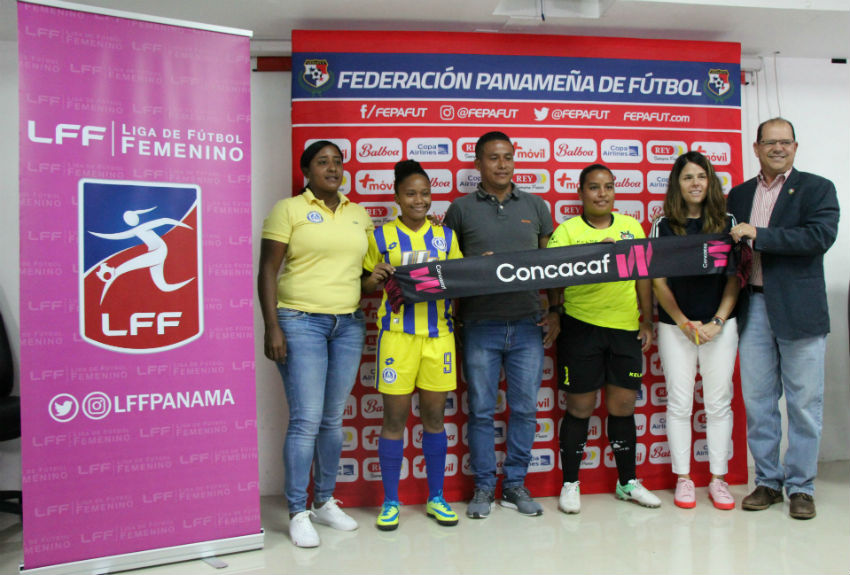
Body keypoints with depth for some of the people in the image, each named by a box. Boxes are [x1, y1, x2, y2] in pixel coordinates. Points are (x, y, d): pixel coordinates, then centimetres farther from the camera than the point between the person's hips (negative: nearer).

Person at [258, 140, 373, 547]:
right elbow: (268, 271, -4)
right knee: (306, 420, -7)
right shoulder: (288, 209, 0)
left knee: (334, 419, 11)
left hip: (349, 324, 5)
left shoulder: (359, 215, 14)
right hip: (301, 321, -5)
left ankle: (325, 502, 25)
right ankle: (297, 514, 8)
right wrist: (272, 327, -12)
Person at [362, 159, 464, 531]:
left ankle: (436, 499, 23)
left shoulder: (446, 235, 12)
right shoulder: (381, 236, 5)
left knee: (434, 415, 9)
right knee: (394, 417, 2)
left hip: (438, 333, 2)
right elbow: (364, 286, 10)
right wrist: (374, 278, -11)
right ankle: (390, 502, 17)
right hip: (397, 333, -2)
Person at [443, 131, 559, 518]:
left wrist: (555, 311, 7)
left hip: (527, 325, 2)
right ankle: (483, 487, 21)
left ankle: (515, 485, 23)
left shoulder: (535, 206, 11)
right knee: (482, 410, 6)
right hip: (480, 327, -2)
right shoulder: (461, 209, 5)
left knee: (524, 409, 8)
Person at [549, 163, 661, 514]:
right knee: (579, 408, 4)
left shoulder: (631, 226, 11)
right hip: (581, 327, -3)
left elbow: (643, 277, 14)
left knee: (623, 406, 11)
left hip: (626, 327, 4)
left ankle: (628, 482, 28)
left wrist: (647, 323, 11)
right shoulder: (567, 231, -2)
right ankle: (570, 484, 19)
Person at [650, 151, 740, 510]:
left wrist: (717, 322, -7)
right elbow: (658, 282, 0)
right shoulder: (663, 227, 2)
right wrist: (684, 323, -8)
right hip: (675, 326, -1)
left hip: (720, 325, 1)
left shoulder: (727, 223, 4)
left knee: (718, 402, 6)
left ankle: (718, 479, 18)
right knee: (679, 403, 4)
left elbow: (735, 278, 3)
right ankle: (682, 478, 16)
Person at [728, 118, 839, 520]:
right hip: (753, 309, 4)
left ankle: (800, 486, 18)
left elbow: (821, 236, -14)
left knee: (804, 403, 4)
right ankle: (767, 481, 22)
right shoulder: (738, 195, 14)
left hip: (798, 309, -3)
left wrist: (759, 235, -17)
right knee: (757, 401, 9)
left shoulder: (817, 188, 2)